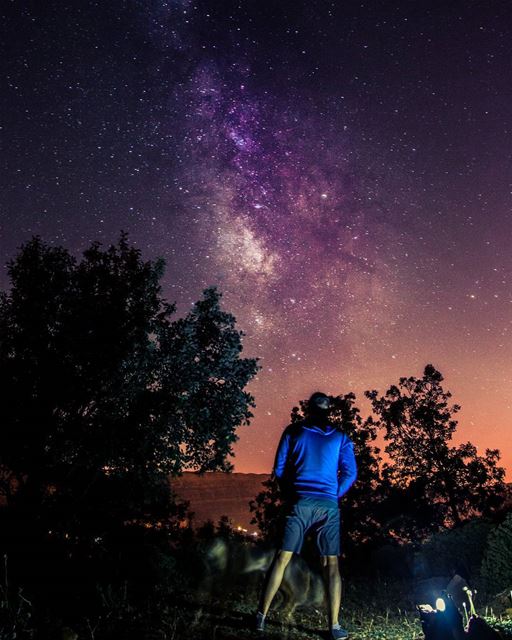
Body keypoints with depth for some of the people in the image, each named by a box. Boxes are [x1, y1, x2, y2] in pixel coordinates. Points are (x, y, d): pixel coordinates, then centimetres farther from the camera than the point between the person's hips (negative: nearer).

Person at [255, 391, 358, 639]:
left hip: (300, 502, -1)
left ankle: (261, 616, 8)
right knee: (331, 564, 9)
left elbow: (279, 470, 4)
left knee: (282, 558, 5)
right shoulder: (341, 437, 8)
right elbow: (350, 473, 2)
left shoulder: (294, 431, 6)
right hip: (329, 506, 1)